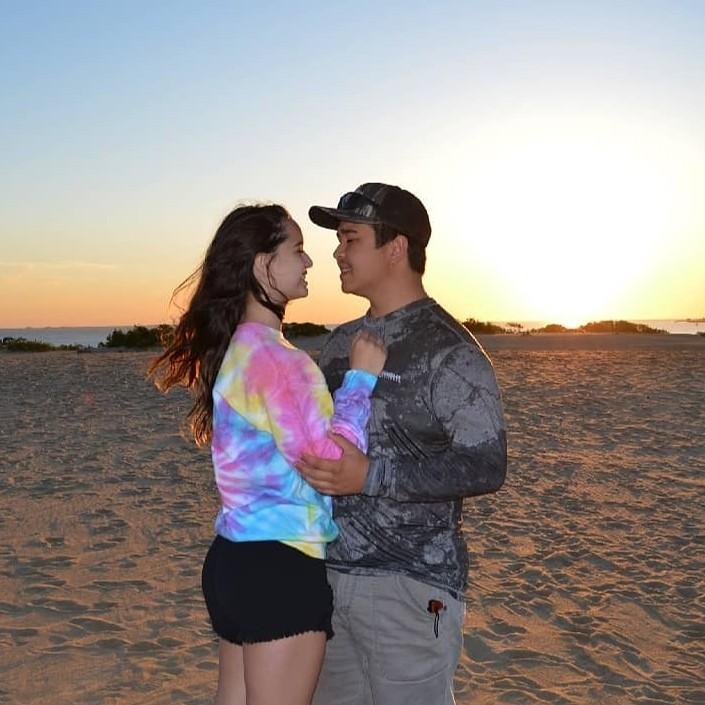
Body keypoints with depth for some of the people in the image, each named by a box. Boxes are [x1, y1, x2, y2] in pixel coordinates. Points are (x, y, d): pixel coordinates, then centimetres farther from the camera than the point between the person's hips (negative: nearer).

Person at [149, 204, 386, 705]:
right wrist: (362, 376, -11)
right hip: (280, 567, -9)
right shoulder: (274, 358, -19)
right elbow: (332, 461, -21)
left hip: (236, 557, 9)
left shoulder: (234, 348, 10)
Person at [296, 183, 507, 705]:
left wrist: (370, 476, -24)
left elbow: (486, 466, -17)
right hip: (331, 574, 7)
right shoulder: (344, 340, 11)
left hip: (410, 587, -7)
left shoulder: (449, 350, -12)